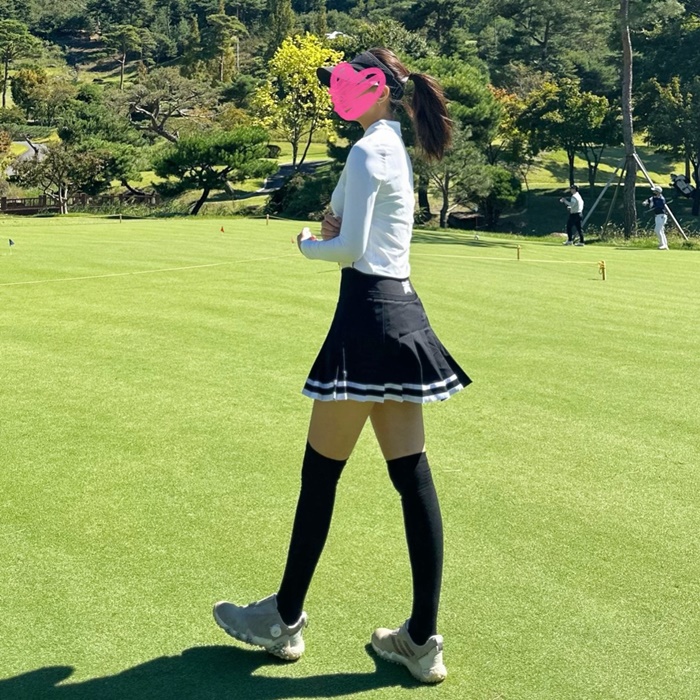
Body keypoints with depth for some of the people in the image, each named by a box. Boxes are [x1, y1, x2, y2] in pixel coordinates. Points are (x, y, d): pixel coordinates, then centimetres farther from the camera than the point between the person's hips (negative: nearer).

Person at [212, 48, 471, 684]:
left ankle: (284, 621, 18)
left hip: (369, 315, -9)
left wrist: (308, 243, 3)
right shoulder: (397, 149, 19)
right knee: (413, 477, 6)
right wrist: (336, 226, 6)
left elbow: (347, 248, -15)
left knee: (321, 473, 3)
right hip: (403, 314, 9)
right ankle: (422, 641, 11)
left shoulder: (369, 151, -10)